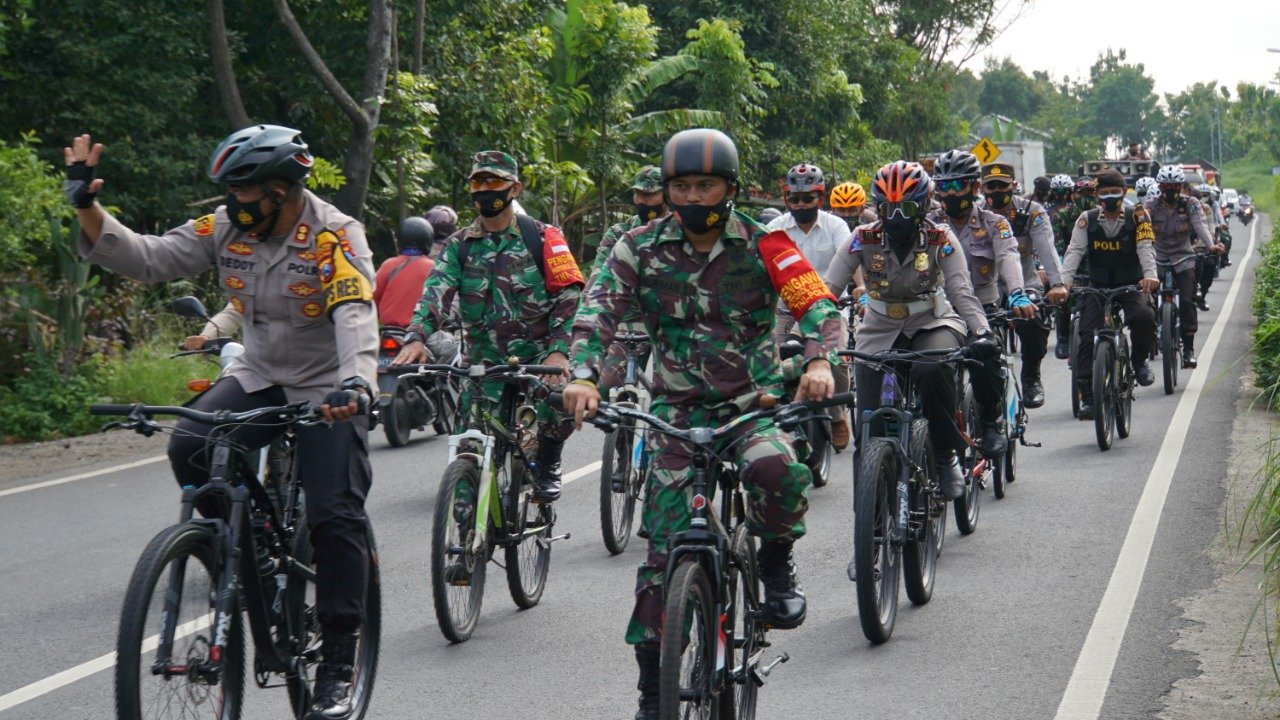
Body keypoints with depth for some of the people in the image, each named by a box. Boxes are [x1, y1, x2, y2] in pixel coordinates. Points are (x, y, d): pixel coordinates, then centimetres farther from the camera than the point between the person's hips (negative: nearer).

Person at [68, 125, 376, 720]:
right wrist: (87, 206, -19)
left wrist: (355, 383, -52)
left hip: (327, 392, -4)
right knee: (191, 448, -24)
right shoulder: (229, 228, -4)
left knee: (336, 519, -12)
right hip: (257, 378, 5)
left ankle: (338, 665, 0)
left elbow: (356, 316, -34)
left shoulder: (335, 237, -20)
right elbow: (146, 257, -5)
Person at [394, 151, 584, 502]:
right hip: (486, 362, 3)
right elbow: (436, 291, -5)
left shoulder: (541, 237, 3)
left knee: (559, 405, -29)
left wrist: (559, 350, -18)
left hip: (539, 356, -3)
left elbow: (568, 295, -4)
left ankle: (547, 465, 0)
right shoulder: (460, 245, 10)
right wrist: (416, 337, -24)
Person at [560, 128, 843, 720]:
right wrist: (582, 376, -31)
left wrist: (819, 362, -36)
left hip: (754, 400, -1)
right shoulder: (641, 248, -2)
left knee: (777, 471, -36)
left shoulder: (762, 244, -5)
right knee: (664, 549, -4)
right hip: (678, 407, 1)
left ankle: (776, 560, -4)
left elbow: (816, 303, -15)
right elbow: (597, 309, -13)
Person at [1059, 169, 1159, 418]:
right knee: (1087, 337, -12)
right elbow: (1074, 251, -12)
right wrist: (1064, 281, -29)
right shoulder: (1087, 219, -2)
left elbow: (1146, 248, -16)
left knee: (1144, 316, -30)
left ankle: (1140, 360, -2)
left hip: (1132, 286, -1)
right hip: (1097, 287, 1)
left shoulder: (1137, 216, -4)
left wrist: (1150, 275, -36)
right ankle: (1087, 397, -5)